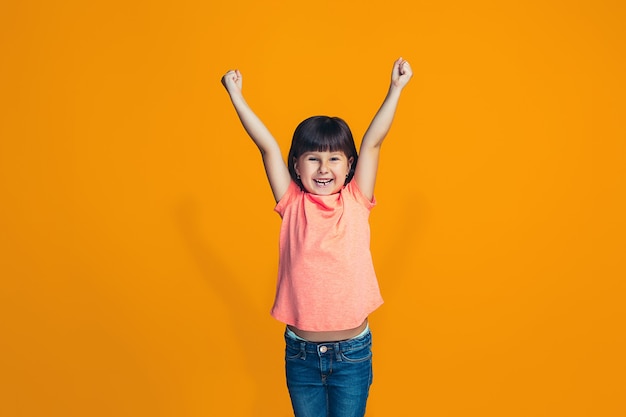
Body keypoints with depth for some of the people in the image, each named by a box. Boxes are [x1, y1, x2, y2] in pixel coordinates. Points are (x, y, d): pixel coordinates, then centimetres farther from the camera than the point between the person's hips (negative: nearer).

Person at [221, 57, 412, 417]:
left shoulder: (356, 202, -5)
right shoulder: (293, 205, -4)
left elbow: (373, 143, -9)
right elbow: (268, 146, -7)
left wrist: (396, 88, -11)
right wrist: (237, 97, -7)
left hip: (352, 350, 0)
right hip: (301, 351, 1)